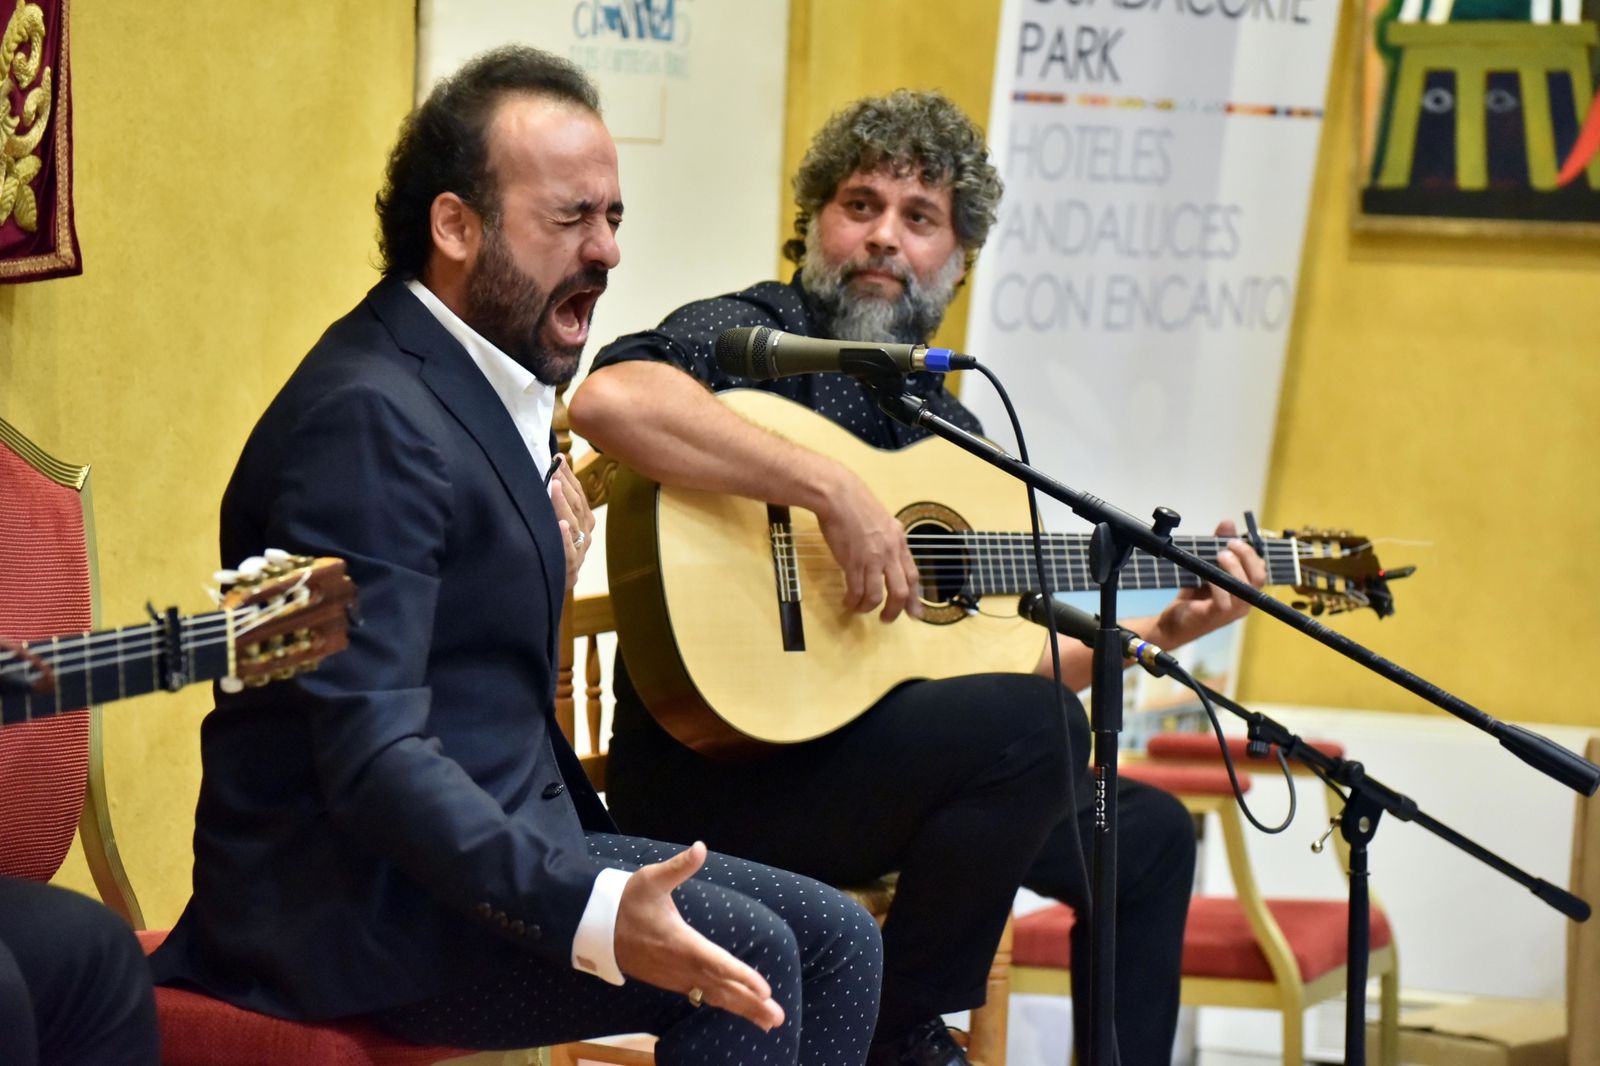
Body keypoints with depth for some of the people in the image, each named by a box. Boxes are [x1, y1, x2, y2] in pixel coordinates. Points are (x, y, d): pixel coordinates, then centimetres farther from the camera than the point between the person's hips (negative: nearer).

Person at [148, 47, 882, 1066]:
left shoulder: (488, 388, 12)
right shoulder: (370, 417, -19)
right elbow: (372, 754, -28)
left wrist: (547, 571, 2)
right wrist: (595, 915, -38)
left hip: (507, 833, 10)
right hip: (359, 903, -10)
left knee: (836, 940, 2)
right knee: (747, 952, -23)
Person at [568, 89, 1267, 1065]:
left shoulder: (948, 427, 18)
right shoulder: (752, 338, -8)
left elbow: (1010, 654, 23)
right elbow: (609, 399, -33)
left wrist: (1166, 629, 11)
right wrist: (833, 491, -32)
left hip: (883, 760, 9)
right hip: (718, 771, -9)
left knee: (1148, 834, 16)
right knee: (1031, 726, -29)